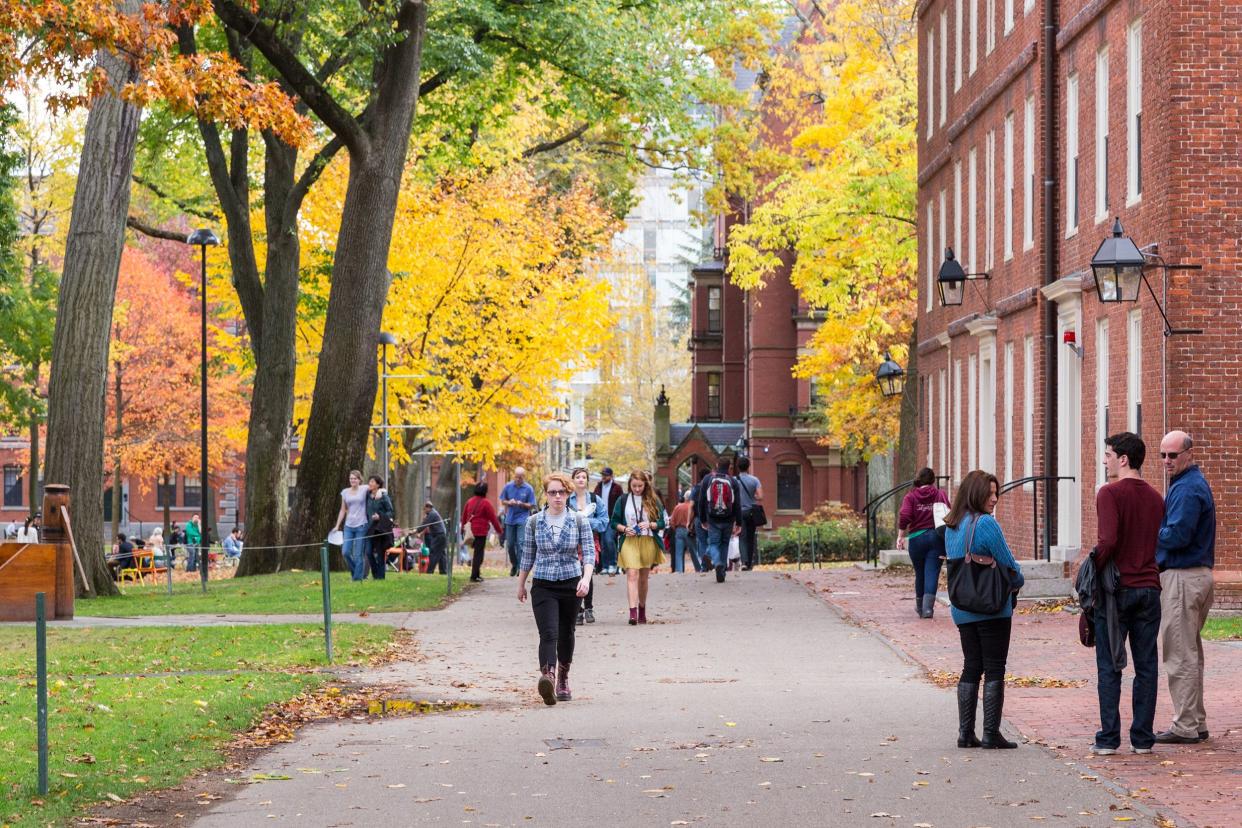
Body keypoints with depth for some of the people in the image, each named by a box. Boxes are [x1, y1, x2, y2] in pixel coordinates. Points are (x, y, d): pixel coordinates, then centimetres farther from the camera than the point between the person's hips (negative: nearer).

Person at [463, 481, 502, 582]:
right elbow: (493, 518, -7)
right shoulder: (486, 503, -11)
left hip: (471, 531, 6)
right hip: (481, 531, -6)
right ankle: (474, 575, -4)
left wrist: (463, 526, 30)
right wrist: (499, 530, 3)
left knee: (476, 551, 17)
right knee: (479, 552, -2)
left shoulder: (470, 501, 8)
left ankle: (475, 574, 20)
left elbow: (464, 515, 16)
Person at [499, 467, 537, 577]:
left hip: (522, 519, -3)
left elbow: (531, 505, -2)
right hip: (510, 519, 3)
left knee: (520, 544, -10)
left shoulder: (529, 489, -4)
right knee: (510, 544, 8)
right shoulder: (508, 486, 3)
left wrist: (522, 504, -20)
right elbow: (502, 501, 10)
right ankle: (514, 565, 26)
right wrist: (509, 502, -12)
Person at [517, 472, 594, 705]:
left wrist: (586, 578, -21)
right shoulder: (534, 522, 2)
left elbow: (589, 553, -5)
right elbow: (527, 555, 10)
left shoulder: (579, 521, -1)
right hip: (543, 586, -1)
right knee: (548, 633, -18)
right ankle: (548, 676, -37)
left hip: (571, 584, 1)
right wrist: (521, 584, 15)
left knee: (566, 634, 14)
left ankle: (563, 679, 32)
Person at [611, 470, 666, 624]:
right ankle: (632, 612, -26)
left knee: (644, 577, 12)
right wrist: (624, 529, -11)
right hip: (629, 542, -2)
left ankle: (642, 609, 28)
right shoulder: (623, 500, 5)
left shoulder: (653, 500, 6)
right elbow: (614, 522, 8)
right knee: (632, 575, -16)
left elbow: (661, 523, 5)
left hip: (648, 541, 2)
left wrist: (650, 524, -14)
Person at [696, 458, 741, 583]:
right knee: (724, 544, 15)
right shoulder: (733, 482, 0)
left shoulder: (707, 480, 1)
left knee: (713, 543, 2)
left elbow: (701, 501, 4)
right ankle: (722, 571, 14)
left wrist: (702, 520, 11)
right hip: (728, 520, 1)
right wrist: (738, 523, 2)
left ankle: (718, 563, -27)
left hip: (712, 520, -1)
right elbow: (738, 505, -2)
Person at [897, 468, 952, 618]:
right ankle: (928, 607, -17)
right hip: (937, 537, 0)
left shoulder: (911, 496, 2)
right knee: (932, 573, -3)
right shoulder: (940, 494, 4)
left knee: (920, 573, 15)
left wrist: (901, 536, -2)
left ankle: (920, 607, 29)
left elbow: (904, 516, -12)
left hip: (917, 538, 0)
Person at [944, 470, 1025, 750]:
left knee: (971, 668, 12)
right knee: (994, 669, 0)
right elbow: (1007, 562, -10)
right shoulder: (986, 524, -15)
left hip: (962, 609, 7)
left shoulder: (951, 527, 9)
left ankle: (965, 733, 9)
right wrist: (1017, 582, 9)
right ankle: (991, 734, -1)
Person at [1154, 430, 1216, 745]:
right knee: (1191, 653, 16)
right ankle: (1196, 722, 21)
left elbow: (1177, 536, -24)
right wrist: (1156, 530, 7)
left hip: (1182, 577, -11)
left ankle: (1185, 727, -3)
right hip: (1199, 574, 11)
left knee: (1180, 656, -6)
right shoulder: (1195, 483, 17)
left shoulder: (1186, 489, -16)